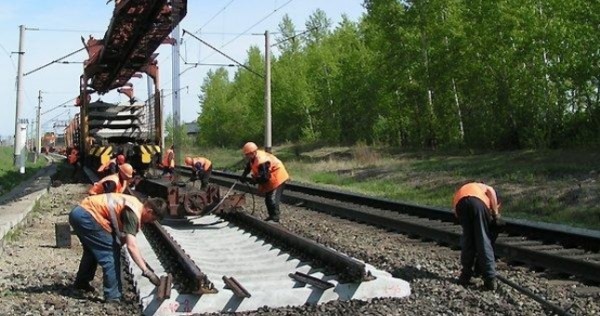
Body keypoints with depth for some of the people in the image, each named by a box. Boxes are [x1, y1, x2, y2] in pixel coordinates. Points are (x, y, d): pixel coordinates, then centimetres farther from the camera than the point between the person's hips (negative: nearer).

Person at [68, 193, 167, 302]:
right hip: (85, 216, -10)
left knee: (92, 249, 31)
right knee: (111, 253, -6)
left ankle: (81, 282, 49)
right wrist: (147, 271, -28)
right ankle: (113, 297, -2)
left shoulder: (135, 204, 12)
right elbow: (131, 246, -25)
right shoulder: (133, 213, -16)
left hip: (78, 212, 10)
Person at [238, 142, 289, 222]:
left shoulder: (262, 162, -34)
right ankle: (272, 216, 26)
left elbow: (264, 177, -33)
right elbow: (248, 166, 15)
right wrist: (244, 176, 1)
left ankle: (275, 217, -11)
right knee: (268, 199, 15)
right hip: (270, 179, 11)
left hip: (277, 178, -11)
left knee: (272, 199, -16)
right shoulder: (253, 157, -4)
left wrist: (254, 181, -18)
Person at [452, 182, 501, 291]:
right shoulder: (482, 187, 38)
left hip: (459, 204, 3)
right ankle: (490, 279, 4)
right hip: (476, 201, -3)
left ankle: (465, 276, 21)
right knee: (484, 241, 6)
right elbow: (491, 191, 12)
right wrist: (495, 213, 15)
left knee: (467, 240, 19)